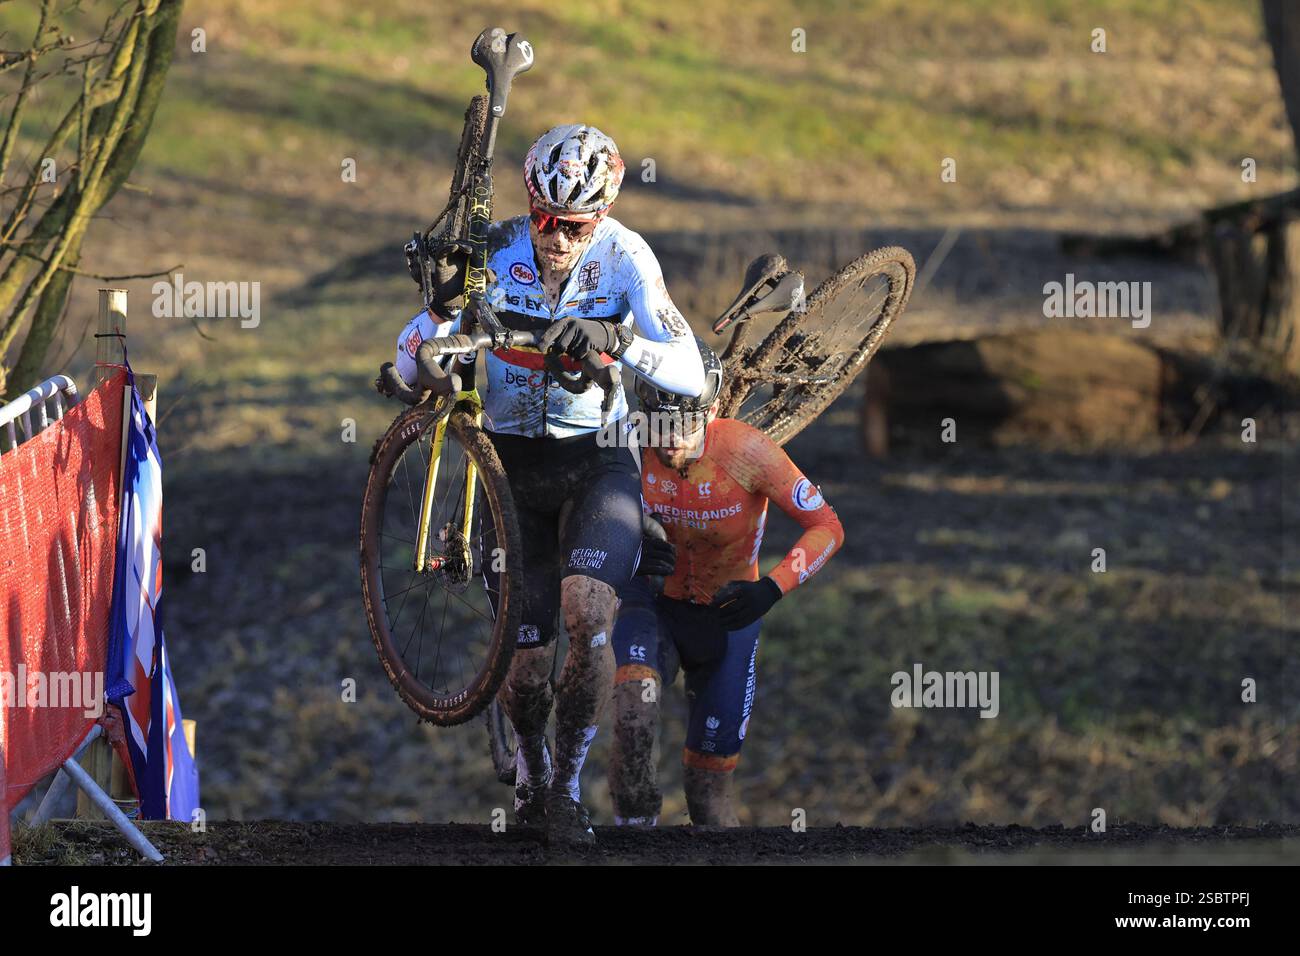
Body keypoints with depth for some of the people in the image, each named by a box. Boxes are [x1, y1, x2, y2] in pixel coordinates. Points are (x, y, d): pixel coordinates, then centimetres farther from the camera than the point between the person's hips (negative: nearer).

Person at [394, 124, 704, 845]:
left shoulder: (623, 257, -14)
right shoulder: (494, 252, -13)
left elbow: (690, 375, -22)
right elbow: (410, 371, -13)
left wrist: (616, 340, -40)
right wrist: (443, 307, -34)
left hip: (597, 460, -1)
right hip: (508, 461, 1)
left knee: (587, 614, -26)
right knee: (527, 658, -2)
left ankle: (567, 785, -7)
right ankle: (530, 767, 31)